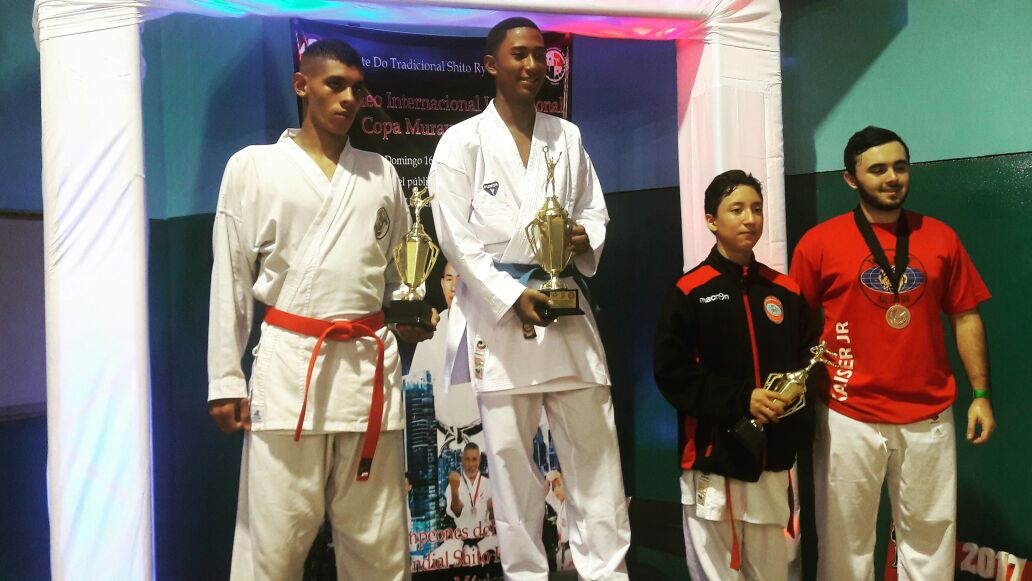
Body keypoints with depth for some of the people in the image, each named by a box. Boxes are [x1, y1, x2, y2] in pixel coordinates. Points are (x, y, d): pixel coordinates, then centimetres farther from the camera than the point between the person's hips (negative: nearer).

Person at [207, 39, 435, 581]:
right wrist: (225, 381, -1)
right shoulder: (253, 166, 7)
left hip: (370, 363, 3)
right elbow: (230, 280, 4)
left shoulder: (381, 173, 14)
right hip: (289, 361, -2)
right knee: (276, 536, 0)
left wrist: (410, 316, 1)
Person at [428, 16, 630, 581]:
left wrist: (586, 237, -5)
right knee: (510, 455, 5)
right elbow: (455, 237, -5)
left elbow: (594, 207, 19)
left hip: (565, 307, 4)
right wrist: (512, 296, -14)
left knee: (594, 449, 4)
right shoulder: (462, 142, 1)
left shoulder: (568, 136, 13)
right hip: (497, 310, -3)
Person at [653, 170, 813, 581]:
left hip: (773, 459, 4)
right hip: (713, 459, -4)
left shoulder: (785, 290, 7)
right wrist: (741, 400, -17)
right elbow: (671, 372, -9)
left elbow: (806, 358, 12)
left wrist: (791, 393, -8)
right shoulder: (689, 292, -5)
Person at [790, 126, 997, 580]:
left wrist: (981, 394, 4)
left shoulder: (940, 237, 5)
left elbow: (966, 318, 9)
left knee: (929, 537, 14)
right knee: (846, 540, 9)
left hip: (929, 418, 3)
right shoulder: (819, 243, -4)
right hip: (848, 418, -2)